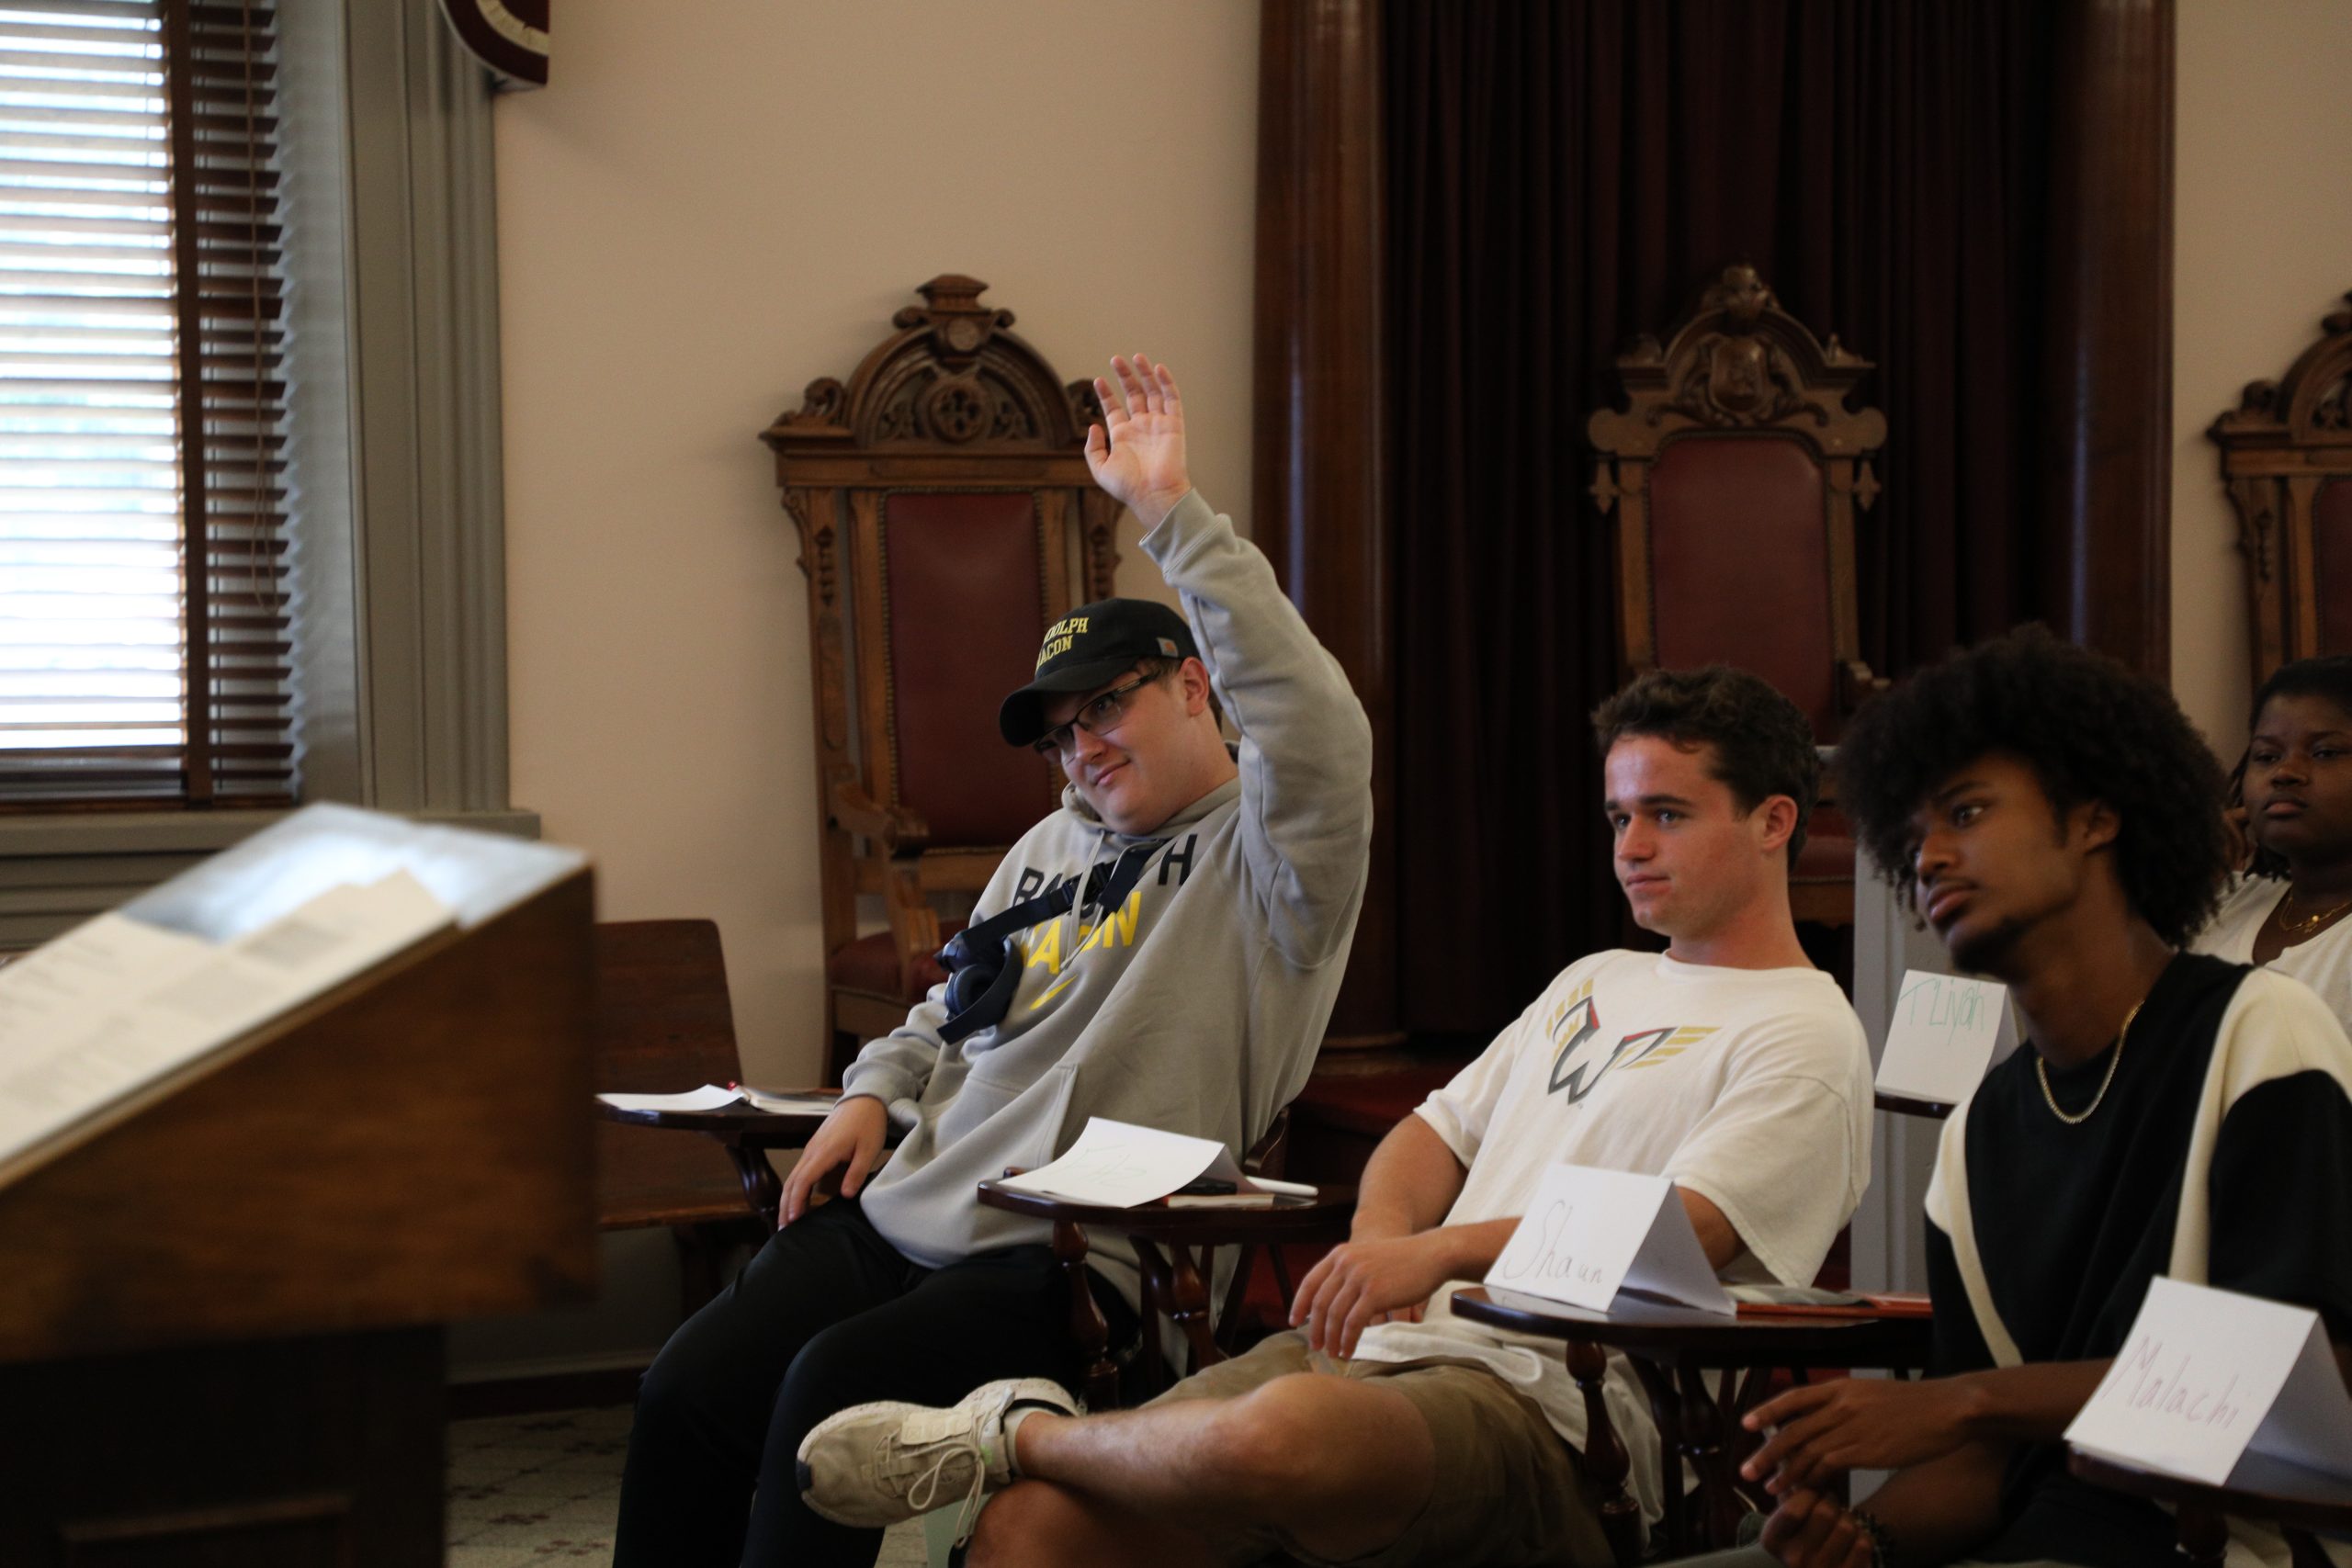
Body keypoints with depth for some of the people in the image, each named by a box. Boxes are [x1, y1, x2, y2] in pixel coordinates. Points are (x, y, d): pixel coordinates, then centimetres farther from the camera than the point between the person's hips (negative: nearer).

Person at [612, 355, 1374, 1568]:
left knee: (830, 1390, -30)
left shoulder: (1263, 856, -1)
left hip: (1074, 1262, -8)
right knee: (686, 1386, -13)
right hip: (900, 1215, 8)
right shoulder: (1049, 848, 26)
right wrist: (876, 1092, 13)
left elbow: (1321, 734, -22)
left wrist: (1171, 512, -22)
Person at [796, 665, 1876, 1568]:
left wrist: (1440, 1252, -19)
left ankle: (1020, 1431, -14)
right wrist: (1380, 1239, 4)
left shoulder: (1803, 1035, 2)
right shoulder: (1593, 984, 29)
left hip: (1545, 1408, -7)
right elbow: (1437, 1129, 27)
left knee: (1281, 1436, -40)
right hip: (1380, 1346, 7)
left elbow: (1673, 1236, -12)